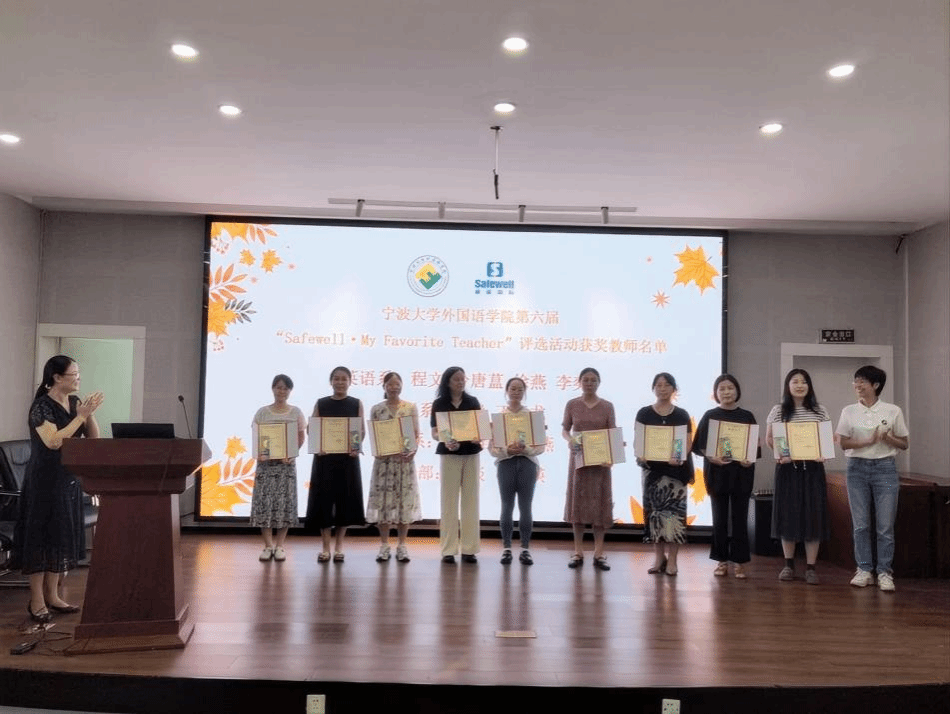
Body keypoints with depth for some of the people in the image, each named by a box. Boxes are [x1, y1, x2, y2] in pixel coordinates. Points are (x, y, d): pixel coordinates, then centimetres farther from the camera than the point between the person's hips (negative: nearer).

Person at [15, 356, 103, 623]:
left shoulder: (75, 402, 6)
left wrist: (90, 414, -9)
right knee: (42, 537, 0)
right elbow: (53, 441, -25)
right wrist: (81, 416, -25)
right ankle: (36, 601, 11)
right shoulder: (42, 406, -13)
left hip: (70, 479, 7)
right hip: (45, 481, -7)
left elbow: (93, 439, 6)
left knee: (63, 536, 11)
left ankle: (52, 595, 22)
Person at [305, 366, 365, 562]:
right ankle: (326, 547, 11)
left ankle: (339, 547, 15)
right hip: (325, 457, 0)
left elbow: (361, 431, 1)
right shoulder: (321, 404, 6)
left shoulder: (356, 404, 5)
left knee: (345, 499, 3)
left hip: (348, 458, 0)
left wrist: (357, 448, -18)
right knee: (323, 500, 0)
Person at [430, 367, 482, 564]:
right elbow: (434, 433, -2)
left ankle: (469, 549, 10)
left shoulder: (473, 402, 8)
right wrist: (446, 441, -22)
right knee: (449, 501, 0)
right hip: (449, 454, -2)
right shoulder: (439, 404, 2)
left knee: (470, 500, 4)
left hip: (471, 453, 2)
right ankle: (448, 549, 5)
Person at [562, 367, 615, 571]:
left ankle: (599, 553, 9)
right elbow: (564, 429, 6)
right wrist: (569, 439, -17)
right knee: (578, 502, 4)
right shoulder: (572, 405, 2)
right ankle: (578, 552, 12)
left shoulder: (607, 406, 2)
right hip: (578, 457, 0)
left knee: (599, 503, 2)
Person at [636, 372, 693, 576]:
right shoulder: (644, 414, 8)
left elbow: (688, 442, 1)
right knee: (654, 510, 2)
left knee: (674, 510, -4)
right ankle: (659, 557, 13)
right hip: (652, 467, 1)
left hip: (676, 468, -1)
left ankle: (672, 559, 2)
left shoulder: (681, 415, 7)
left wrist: (679, 458, -19)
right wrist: (640, 455, -16)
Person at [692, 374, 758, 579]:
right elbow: (699, 446, 1)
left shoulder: (747, 416, 6)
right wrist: (710, 456, -17)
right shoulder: (709, 416, 3)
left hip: (741, 473, 0)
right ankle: (722, 561, 14)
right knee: (719, 518, 5)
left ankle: (738, 562, 9)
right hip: (717, 472, 0)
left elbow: (756, 447, 5)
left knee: (739, 518, 2)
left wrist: (750, 459, -14)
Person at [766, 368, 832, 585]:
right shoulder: (778, 411, 3)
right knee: (787, 514, 3)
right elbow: (769, 439, 6)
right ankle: (789, 565, 15)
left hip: (812, 468, 1)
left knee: (813, 514, 0)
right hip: (787, 468, 0)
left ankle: (810, 567, 7)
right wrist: (782, 452, -12)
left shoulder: (820, 411, 6)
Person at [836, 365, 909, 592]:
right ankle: (864, 570, 14)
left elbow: (904, 444, 6)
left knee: (885, 526, -1)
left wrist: (888, 438, -14)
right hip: (857, 468, 1)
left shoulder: (893, 411, 2)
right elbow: (842, 443, 0)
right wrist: (869, 441, -14)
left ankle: (884, 572, 10)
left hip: (885, 467, -1)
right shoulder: (849, 411, 5)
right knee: (860, 524, 4)